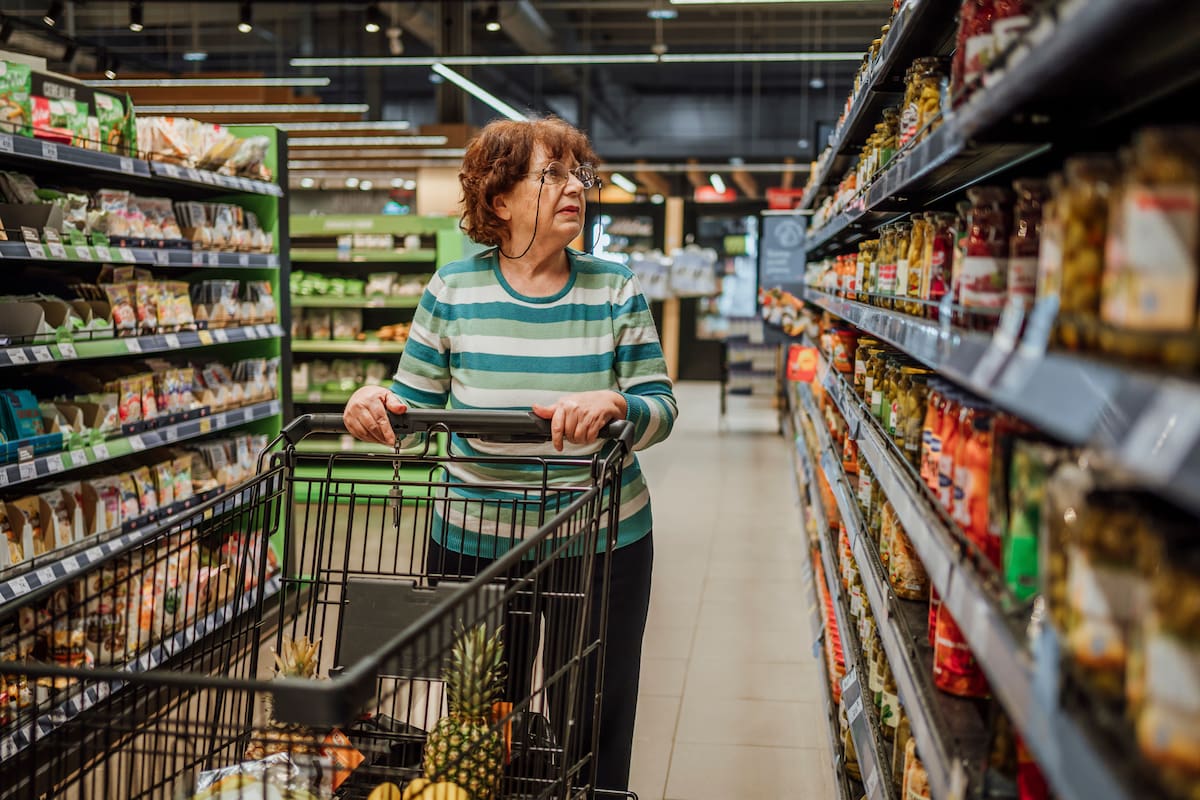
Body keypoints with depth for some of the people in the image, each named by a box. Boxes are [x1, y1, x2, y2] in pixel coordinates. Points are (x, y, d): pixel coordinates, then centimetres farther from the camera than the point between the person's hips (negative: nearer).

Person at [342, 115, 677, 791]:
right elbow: (413, 402, 3)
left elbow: (661, 407, -7)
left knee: (595, 737, 13)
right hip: (476, 546, 0)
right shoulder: (453, 291, -2)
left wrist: (612, 404, -28)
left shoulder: (616, 290, -2)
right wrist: (373, 401, -19)